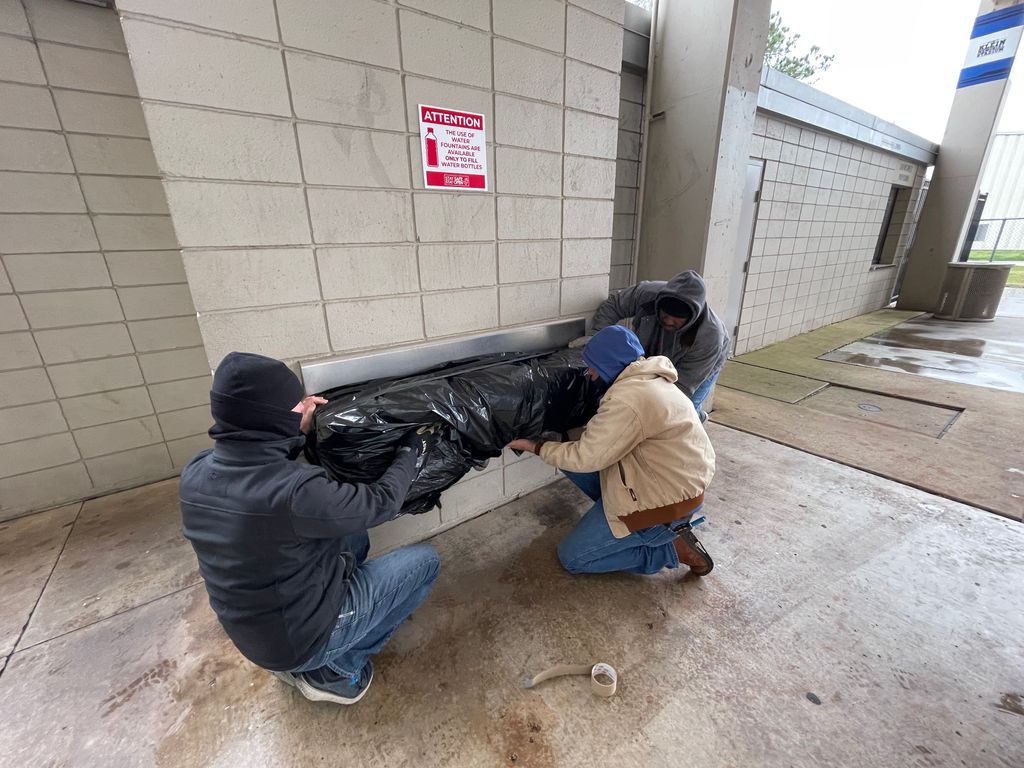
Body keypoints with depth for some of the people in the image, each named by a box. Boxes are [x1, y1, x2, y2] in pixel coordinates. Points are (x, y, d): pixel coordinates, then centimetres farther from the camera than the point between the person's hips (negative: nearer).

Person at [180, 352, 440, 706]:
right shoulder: (297, 491, -36)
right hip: (303, 637, -7)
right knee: (425, 560, 2)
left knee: (353, 537, 23)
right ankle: (335, 671, 8)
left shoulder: (195, 473, -13)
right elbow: (382, 502, -21)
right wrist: (412, 450, -6)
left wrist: (296, 428, -3)